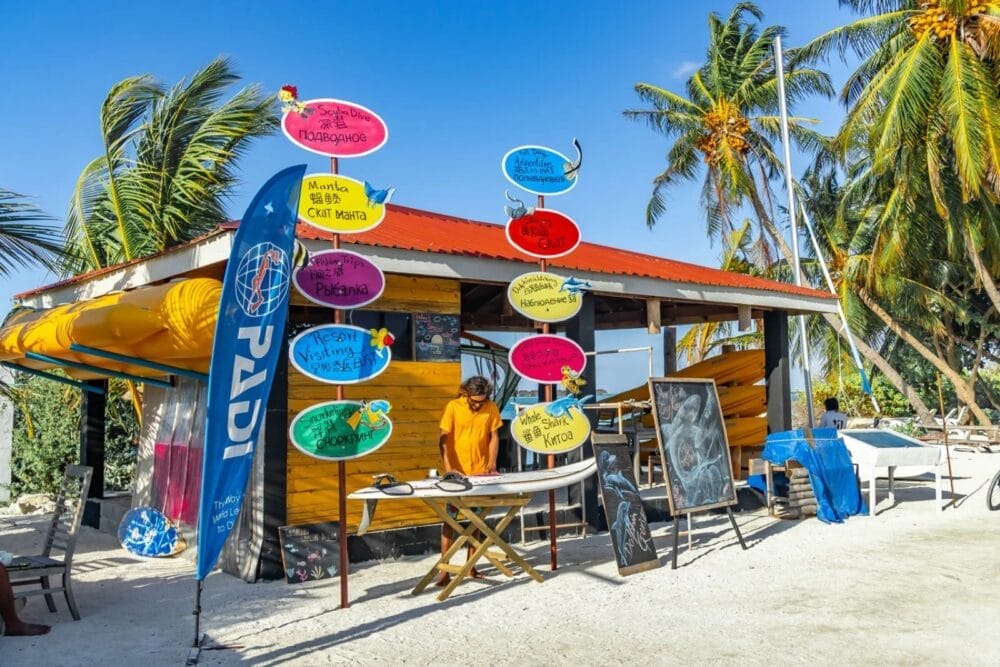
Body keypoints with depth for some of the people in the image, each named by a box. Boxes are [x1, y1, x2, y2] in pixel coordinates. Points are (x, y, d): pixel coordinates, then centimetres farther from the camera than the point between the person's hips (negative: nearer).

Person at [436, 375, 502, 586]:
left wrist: (492, 462, -8)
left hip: (480, 472, 3)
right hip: (457, 472, -3)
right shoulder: (453, 407, -11)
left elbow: (494, 437, 5)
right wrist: (448, 467, -23)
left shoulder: (491, 408, -2)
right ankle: (444, 570, -1)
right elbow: (443, 439, -12)